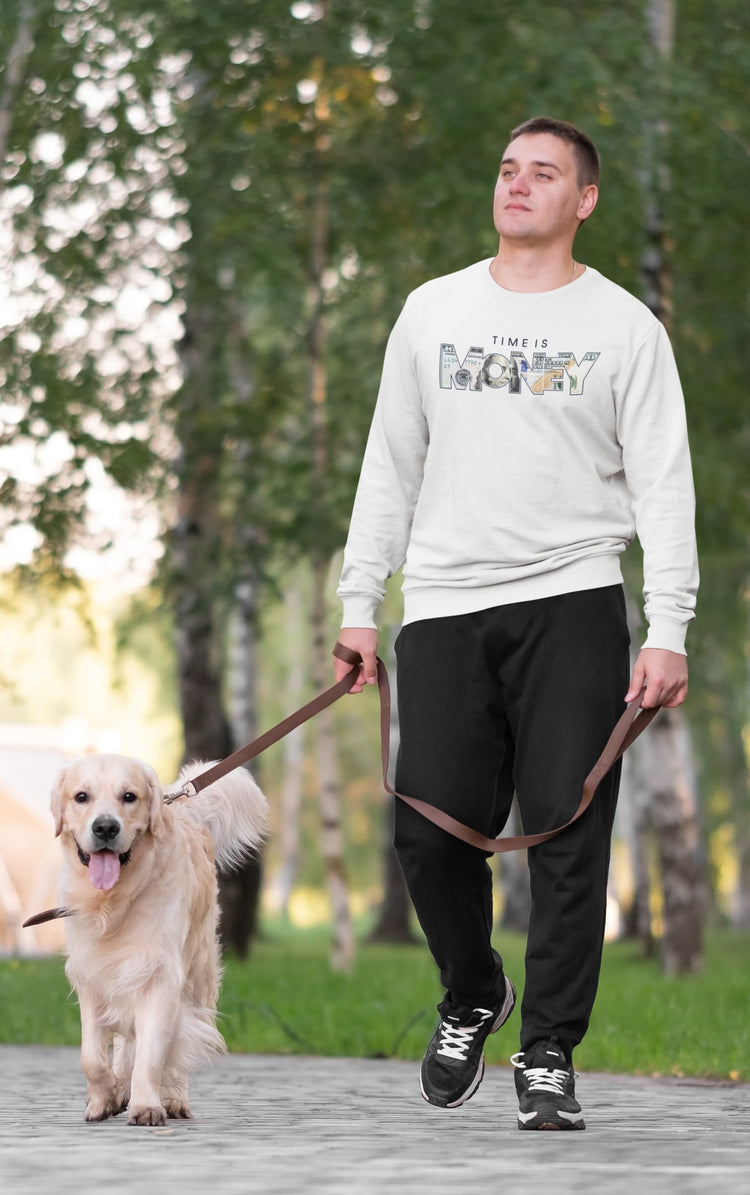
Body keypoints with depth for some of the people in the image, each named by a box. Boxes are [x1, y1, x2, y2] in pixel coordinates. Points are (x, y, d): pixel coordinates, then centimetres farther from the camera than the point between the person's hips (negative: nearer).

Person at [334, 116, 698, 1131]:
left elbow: (663, 486, 0)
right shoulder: (433, 312, 12)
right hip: (446, 605, 2)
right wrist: (360, 603, 8)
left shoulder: (624, 326, 4)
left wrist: (668, 633, -10)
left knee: (568, 838, -5)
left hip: (572, 605, -2)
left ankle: (549, 1056, 5)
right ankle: (472, 998, 27)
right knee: (432, 832, -1)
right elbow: (390, 467, 15)